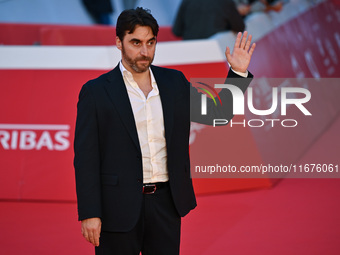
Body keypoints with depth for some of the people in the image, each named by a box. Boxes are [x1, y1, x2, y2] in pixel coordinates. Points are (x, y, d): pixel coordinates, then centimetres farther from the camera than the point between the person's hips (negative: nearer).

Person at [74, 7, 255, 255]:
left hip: (166, 203, 4)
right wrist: (89, 214, -12)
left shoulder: (174, 82, 9)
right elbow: (85, 157, -7)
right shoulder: (95, 91, -4)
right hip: (119, 207, -4)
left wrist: (238, 72, 3)